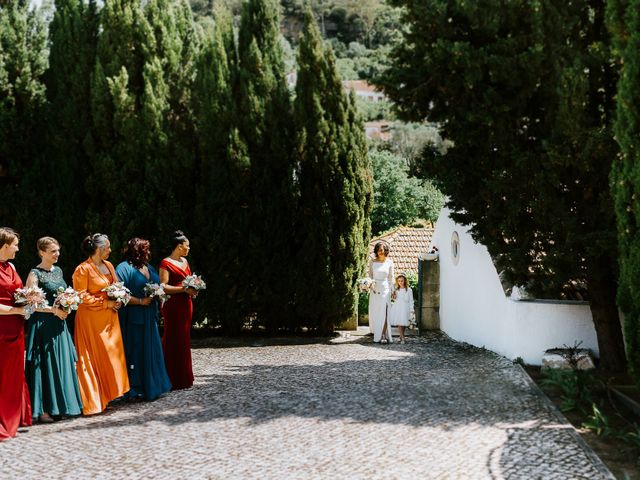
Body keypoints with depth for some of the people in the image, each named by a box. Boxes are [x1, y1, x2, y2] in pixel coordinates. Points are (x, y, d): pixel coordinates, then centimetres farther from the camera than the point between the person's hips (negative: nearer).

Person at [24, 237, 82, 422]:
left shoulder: (58, 271, 12)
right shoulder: (35, 274, -9)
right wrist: (54, 310, -17)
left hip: (59, 324, 7)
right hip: (43, 325, -7)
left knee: (62, 363, 8)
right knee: (44, 365, -4)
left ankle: (63, 405, 15)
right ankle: (42, 409, 2)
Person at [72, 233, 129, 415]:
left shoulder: (108, 266, 11)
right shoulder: (83, 269, -12)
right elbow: (81, 296, -15)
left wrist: (118, 300, 1)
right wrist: (105, 303, -15)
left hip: (110, 317, 7)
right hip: (91, 319, -7)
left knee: (112, 354, 8)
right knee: (95, 357, -4)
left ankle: (109, 392, 17)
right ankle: (94, 399, 2)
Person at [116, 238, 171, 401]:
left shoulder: (149, 268, 16)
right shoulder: (123, 268, -9)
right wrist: (140, 301, -19)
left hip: (149, 318, 8)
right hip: (133, 318, -8)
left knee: (152, 352, 10)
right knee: (135, 354, -4)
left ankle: (151, 387, 19)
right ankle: (134, 390, 3)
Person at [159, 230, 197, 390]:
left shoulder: (184, 261, 16)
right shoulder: (166, 263, -9)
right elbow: (163, 287, -16)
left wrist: (193, 287, 7)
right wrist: (184, 289, -21)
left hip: (186, 303, 8)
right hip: (173, 304, -8)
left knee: (184, 340, 11)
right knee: (174, 341, -6)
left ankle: (184, 378, 18)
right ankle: (174, 380, -2)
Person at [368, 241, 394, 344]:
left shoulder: (389, 262, 3)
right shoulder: (372, 262, 4)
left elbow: (391, 278, 9)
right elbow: (370, 276, 10)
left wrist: (392, 291, 6)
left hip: (385, 288, -1)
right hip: (374, 289, 1)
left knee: (383, 312, -7)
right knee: (374, 312, 1)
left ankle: (383, 336, -6)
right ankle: (377, 335, 10)